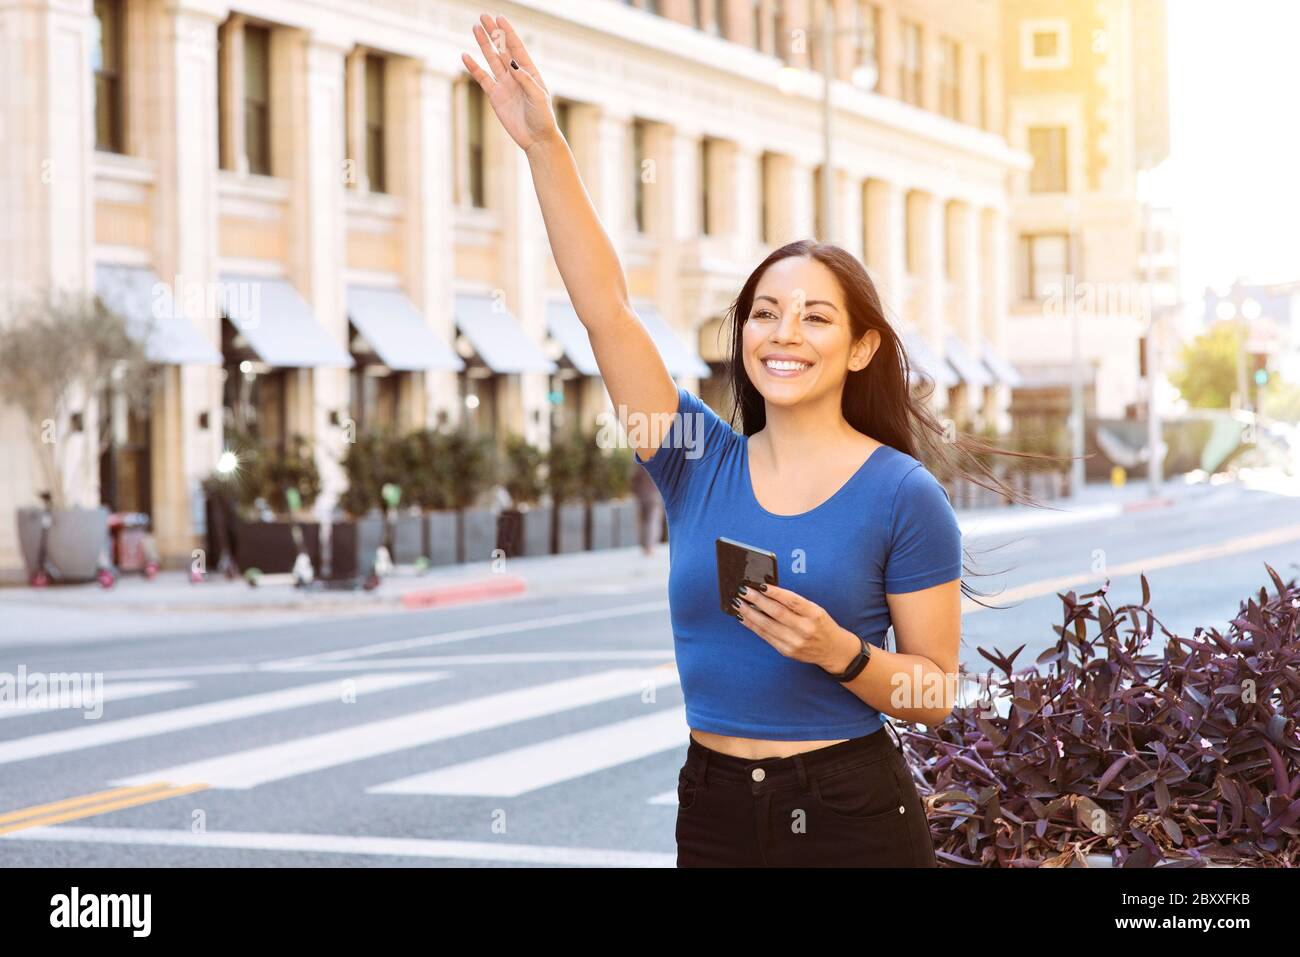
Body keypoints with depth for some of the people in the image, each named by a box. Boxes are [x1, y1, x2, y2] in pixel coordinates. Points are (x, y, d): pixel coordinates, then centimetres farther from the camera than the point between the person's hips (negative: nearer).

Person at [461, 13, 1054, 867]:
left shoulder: (904, 497, -8)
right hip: (714, 805, 4)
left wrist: (840, 652, -23)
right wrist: (545, 146, -12)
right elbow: (605, 308, -5)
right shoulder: (698, 460, 2)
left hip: (852, 812, -4)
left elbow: (935, 692, -4)